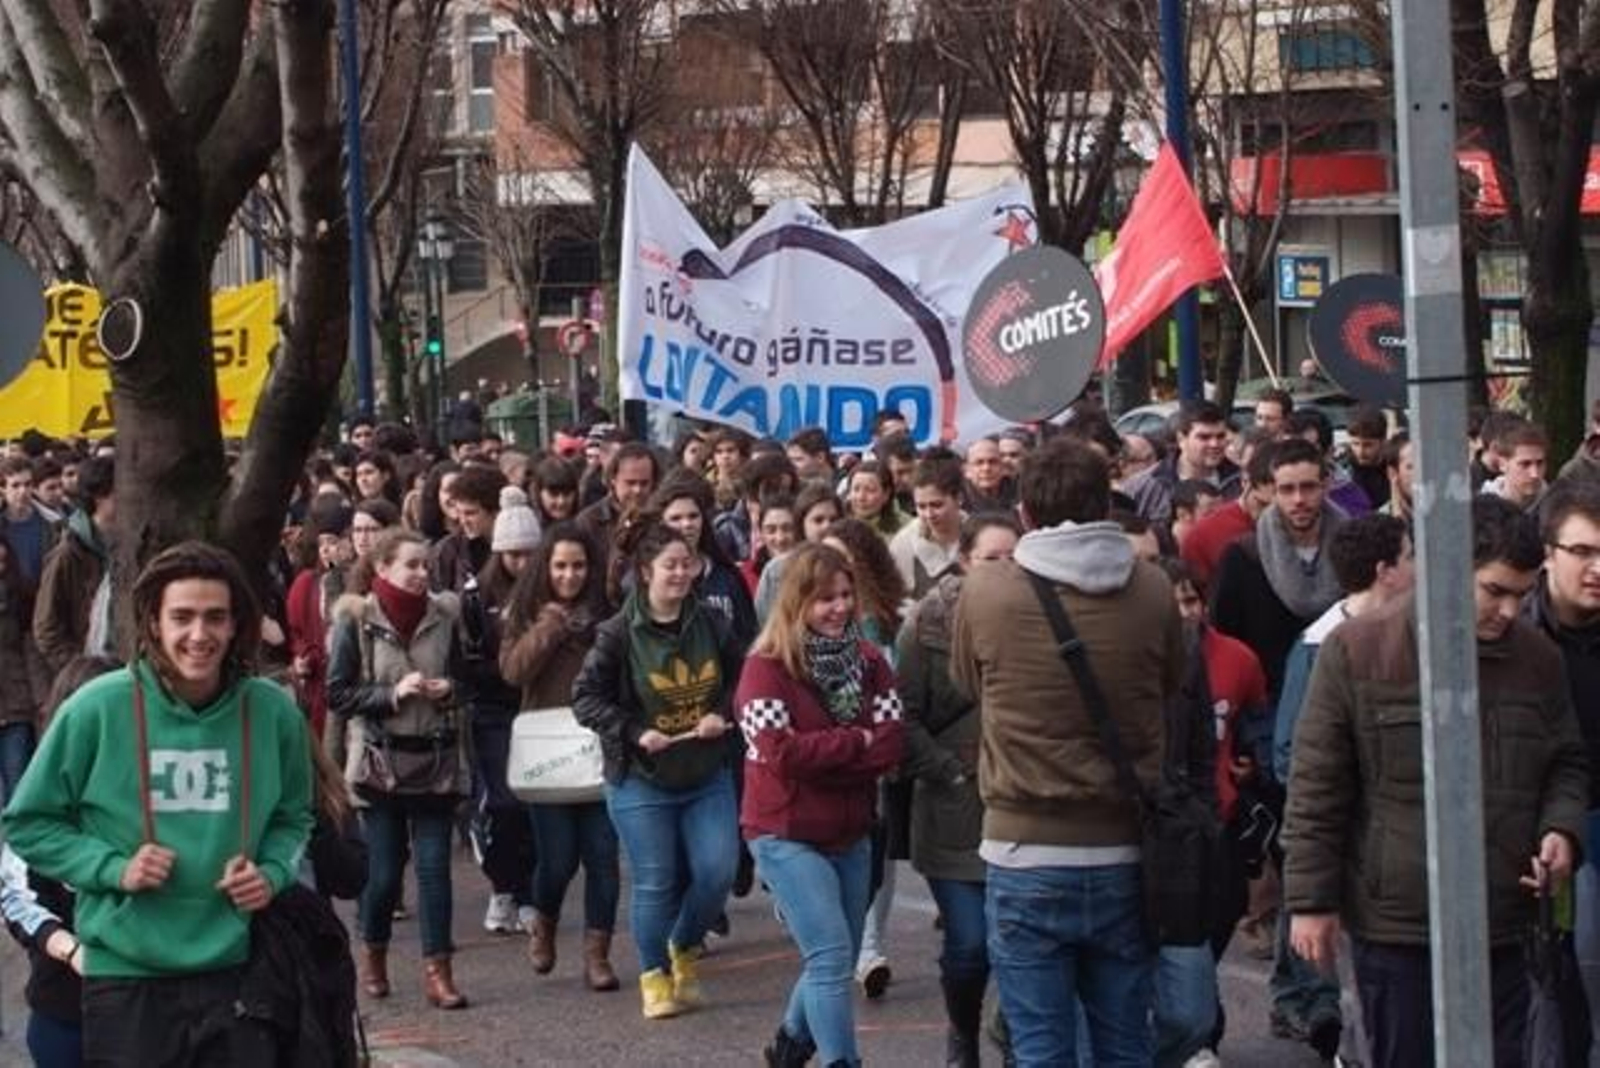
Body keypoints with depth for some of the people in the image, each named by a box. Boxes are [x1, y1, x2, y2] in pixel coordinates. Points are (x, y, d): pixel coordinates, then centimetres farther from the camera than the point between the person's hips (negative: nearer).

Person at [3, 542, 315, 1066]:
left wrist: (273, 874, -4)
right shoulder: (98, 708, -9)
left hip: (236, 970, 2)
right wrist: (113, 868, -13)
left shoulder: (273, 711, 0)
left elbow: (294, 817, 16)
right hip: (126, 975, -2)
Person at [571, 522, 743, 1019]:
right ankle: (655, 975, 20)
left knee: (717, 872, -3)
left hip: (708, 776, 3)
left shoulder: (710, 625, 1)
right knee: (656, 882, 1)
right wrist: (635, 732, -19)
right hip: (641, 781, -3)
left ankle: (685, 948, 26)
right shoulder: (619, 633, -11)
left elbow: (740, 677, 12)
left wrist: (722, 714, -7)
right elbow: (586, 697, -9)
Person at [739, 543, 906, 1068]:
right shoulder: (767, 668, -11)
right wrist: (855, 742, -12)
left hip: (850, 835, 6)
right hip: (786, 837, -6)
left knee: (836, 960, 16)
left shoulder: (868, 660, 4)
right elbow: (779, 751, -21)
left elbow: (890, 745, -6)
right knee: (831, 956, -14)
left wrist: (815, 756, -17)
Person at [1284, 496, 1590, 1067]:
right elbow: (1316, 789, -4)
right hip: (1394, 928, -3)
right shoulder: (1357, 650, -7)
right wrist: (1310, 900, -5)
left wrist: (1561, 829, -4)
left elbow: (1565, 764, 17)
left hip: (1501, 927, 3)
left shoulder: (1539, 657, 4)